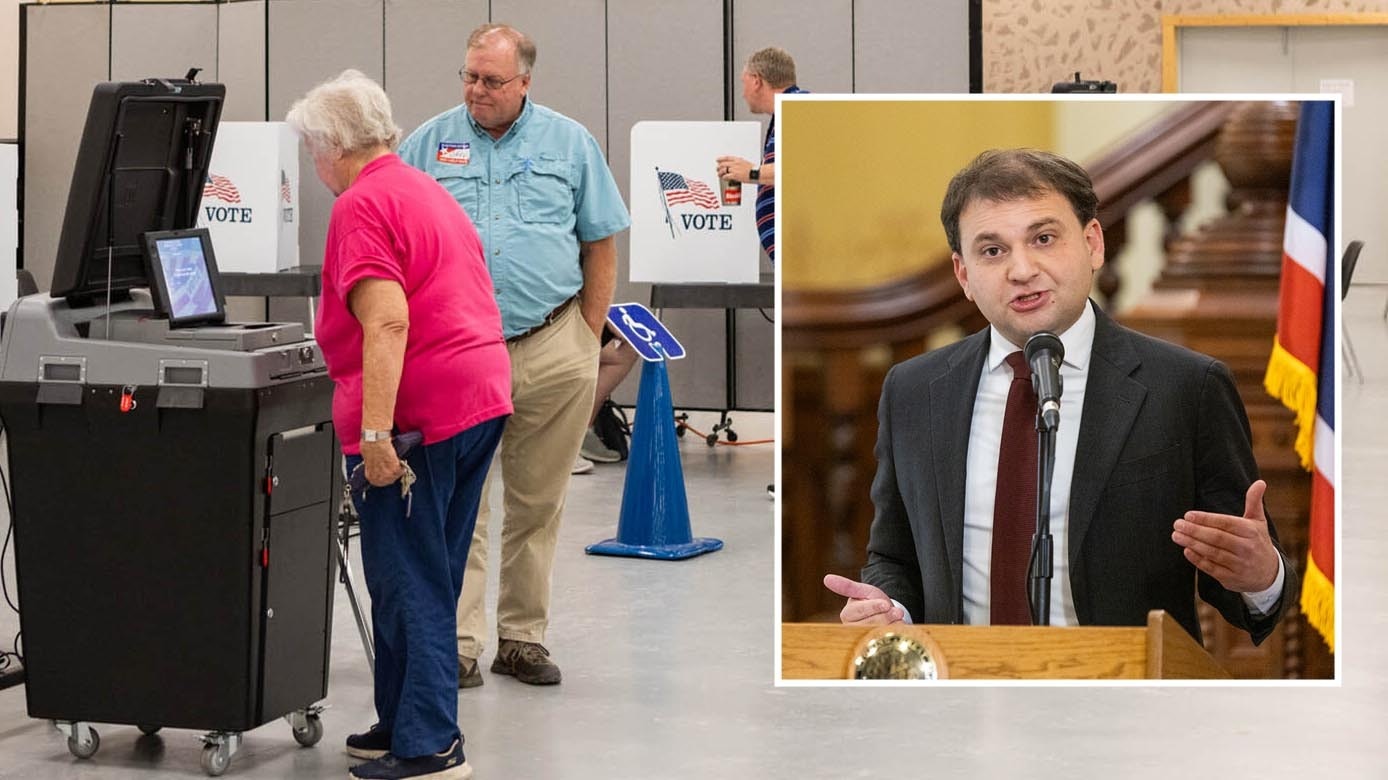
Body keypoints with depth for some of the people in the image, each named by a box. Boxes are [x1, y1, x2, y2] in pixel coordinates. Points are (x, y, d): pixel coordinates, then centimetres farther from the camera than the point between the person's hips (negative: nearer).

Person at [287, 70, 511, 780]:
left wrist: (376, 433, -25)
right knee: (429, 581, 16)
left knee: (408, 584, -4)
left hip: (416, 415, -10)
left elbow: (388, 323, -21)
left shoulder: (361, 206, -10)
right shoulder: (429, 191, 19)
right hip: (484, 396, 10)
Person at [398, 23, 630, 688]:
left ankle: (523, 637, 16)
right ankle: (458, 644, -2)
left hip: (553, 351, 1)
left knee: (537, 506, 7)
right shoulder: (429, 144, 6)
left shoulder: (569, 144, 7)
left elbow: (600, 245, 10)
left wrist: (588, 337, 5)